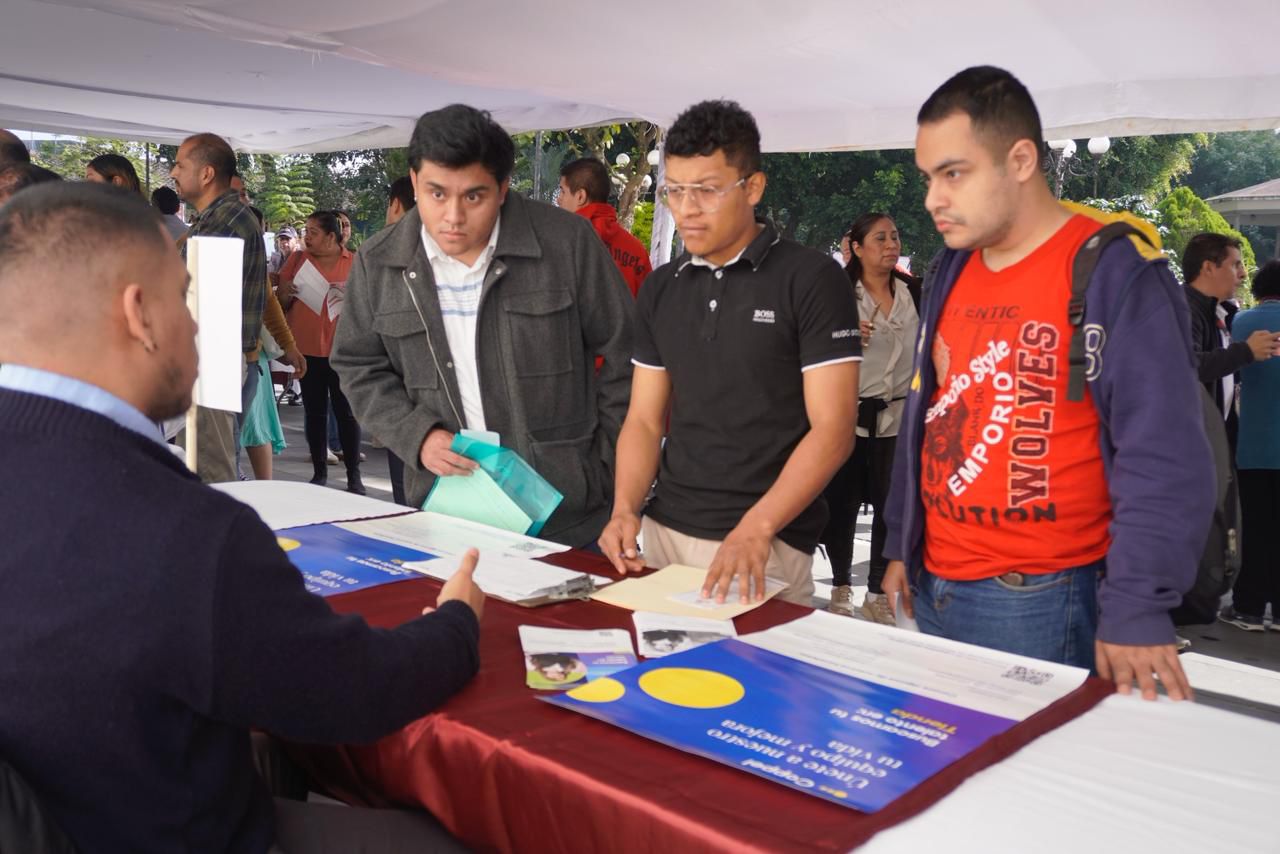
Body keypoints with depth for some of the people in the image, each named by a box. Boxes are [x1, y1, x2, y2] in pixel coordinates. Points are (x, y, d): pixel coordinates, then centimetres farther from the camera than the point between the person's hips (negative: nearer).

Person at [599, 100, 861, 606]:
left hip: (769, 546, -5)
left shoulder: (812, 279, -8)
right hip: (662, 532, 5)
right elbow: (644, 419, 9)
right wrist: (625, 509, -8)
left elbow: (832, 429, -13)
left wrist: (755, 528, -23)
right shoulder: (660, 289, 8)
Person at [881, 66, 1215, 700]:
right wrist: (900, 545, 16)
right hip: (932, 587, 7)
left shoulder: (1115, 272, -12)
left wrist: (1136, 607, -21)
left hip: (1039, 601, -7)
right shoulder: (950, 270, 9)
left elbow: (1163, 460, -16)